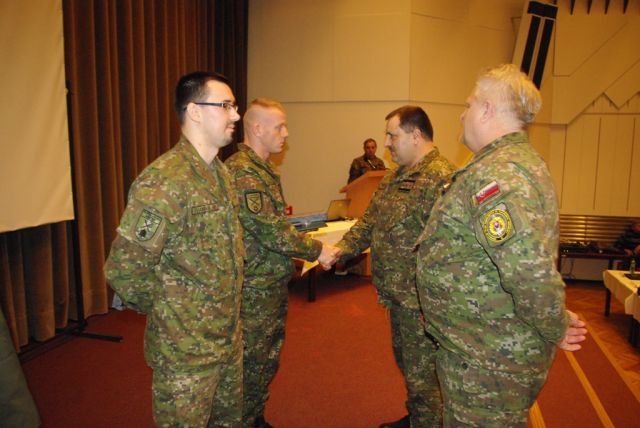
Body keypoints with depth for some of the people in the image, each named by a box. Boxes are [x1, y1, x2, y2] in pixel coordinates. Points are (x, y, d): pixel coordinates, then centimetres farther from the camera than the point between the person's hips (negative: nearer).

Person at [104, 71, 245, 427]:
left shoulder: (220, 172, 6)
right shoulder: (163, 181, -23)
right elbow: (124, 270, -23)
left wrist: (228, 313, 12)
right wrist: (168, 313, -8)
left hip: (230, 339, 8)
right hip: (186, 350, -7)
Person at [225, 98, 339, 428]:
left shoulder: (263, 169, 12)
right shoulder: (242, 172, -20)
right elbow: (272, 232, -25)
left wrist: (300, 252, 10)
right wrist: (316, 251, -15)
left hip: (274, 285, 10)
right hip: (254, 289, -10)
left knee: (268, 360, 22)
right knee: (251, 365, 6)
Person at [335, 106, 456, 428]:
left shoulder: (441, 178, -21)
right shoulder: (395, 178, 11)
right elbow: (369, 222, 14)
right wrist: (340, 249, 1)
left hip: (420, 299, -10)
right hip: (397, 294, 10)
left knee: (421, 376, 7)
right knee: (405, 362, 26)